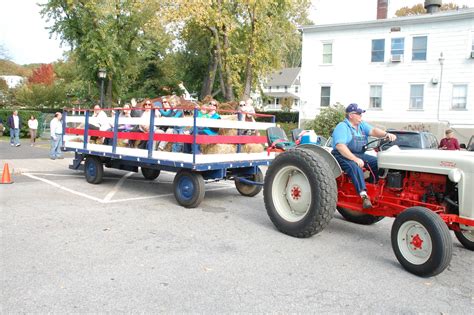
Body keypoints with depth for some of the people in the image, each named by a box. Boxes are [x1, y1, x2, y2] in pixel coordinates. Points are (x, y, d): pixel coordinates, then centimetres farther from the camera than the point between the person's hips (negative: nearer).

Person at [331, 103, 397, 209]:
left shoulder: (362, 125, 14)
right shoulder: (342, 127, -12)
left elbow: (373, 131, -2)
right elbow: (340, 146, -24)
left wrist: (386, 134, -24)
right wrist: (355, 159, -31)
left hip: (359, 155, 8)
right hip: (342, 156, -8)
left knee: (377, 162, -9)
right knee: (355, 167, -35)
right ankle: (364, 195, -41)